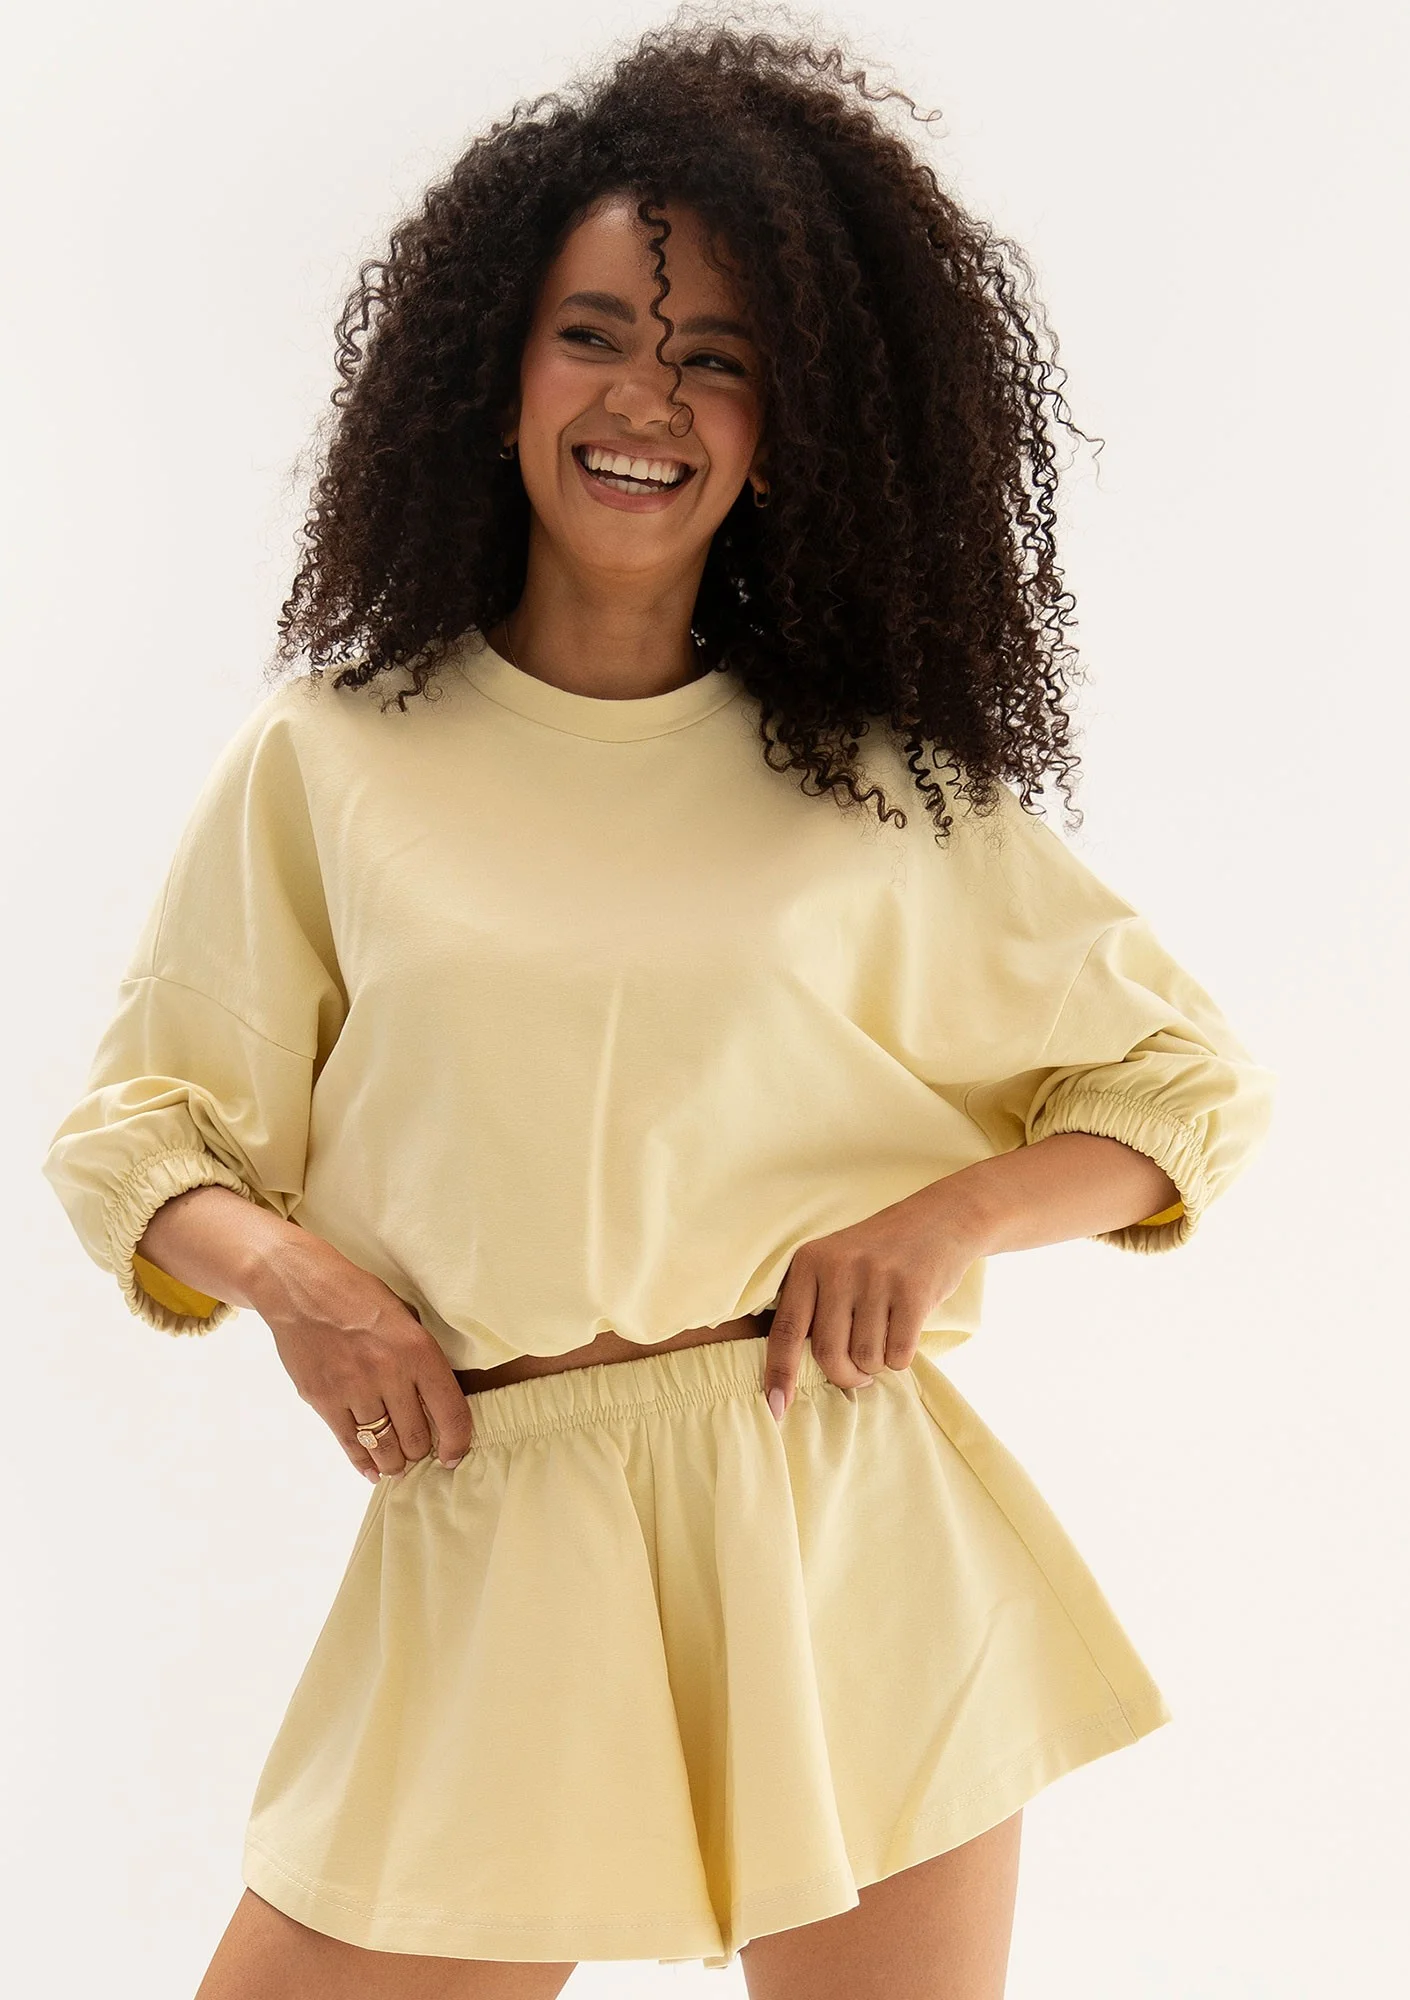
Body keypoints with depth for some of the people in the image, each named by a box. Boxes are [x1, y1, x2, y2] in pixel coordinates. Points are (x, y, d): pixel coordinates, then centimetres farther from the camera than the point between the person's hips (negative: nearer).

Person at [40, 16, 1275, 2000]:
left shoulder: (885, 781, 6)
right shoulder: (329, 761, 6)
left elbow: (1197, 1077, 11)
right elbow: (129, 1131, 11)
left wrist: (957, 1214, -7)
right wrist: (282, 1265, -10)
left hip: (858, 1540, 1)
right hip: (494, 1560, 0)